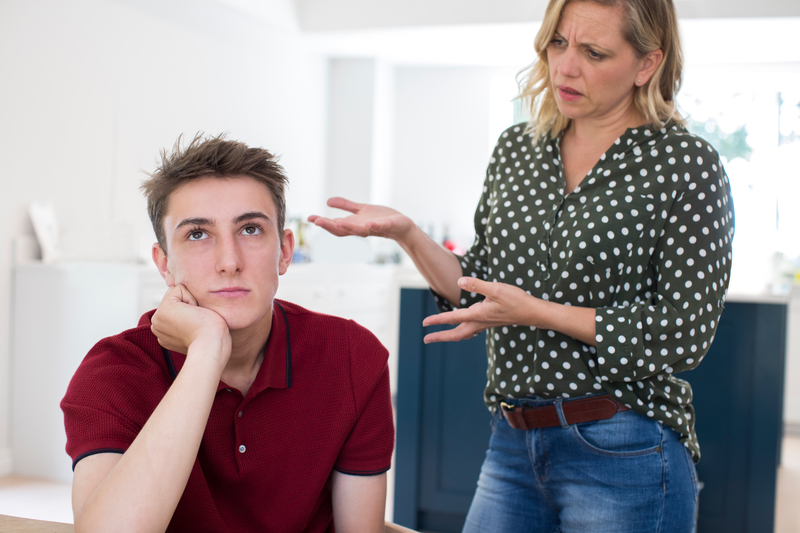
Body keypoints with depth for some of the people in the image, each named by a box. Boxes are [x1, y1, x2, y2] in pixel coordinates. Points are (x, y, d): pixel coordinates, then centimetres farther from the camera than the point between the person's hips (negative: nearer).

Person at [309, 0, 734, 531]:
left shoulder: (684, 163, -9)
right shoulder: (516, 148, 7)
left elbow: (685, 336, -14)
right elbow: (478, 290, 9)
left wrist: (537, 311, -18)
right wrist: (405, 233, -7)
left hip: (622, 454, -5)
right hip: (512, 443, 5)